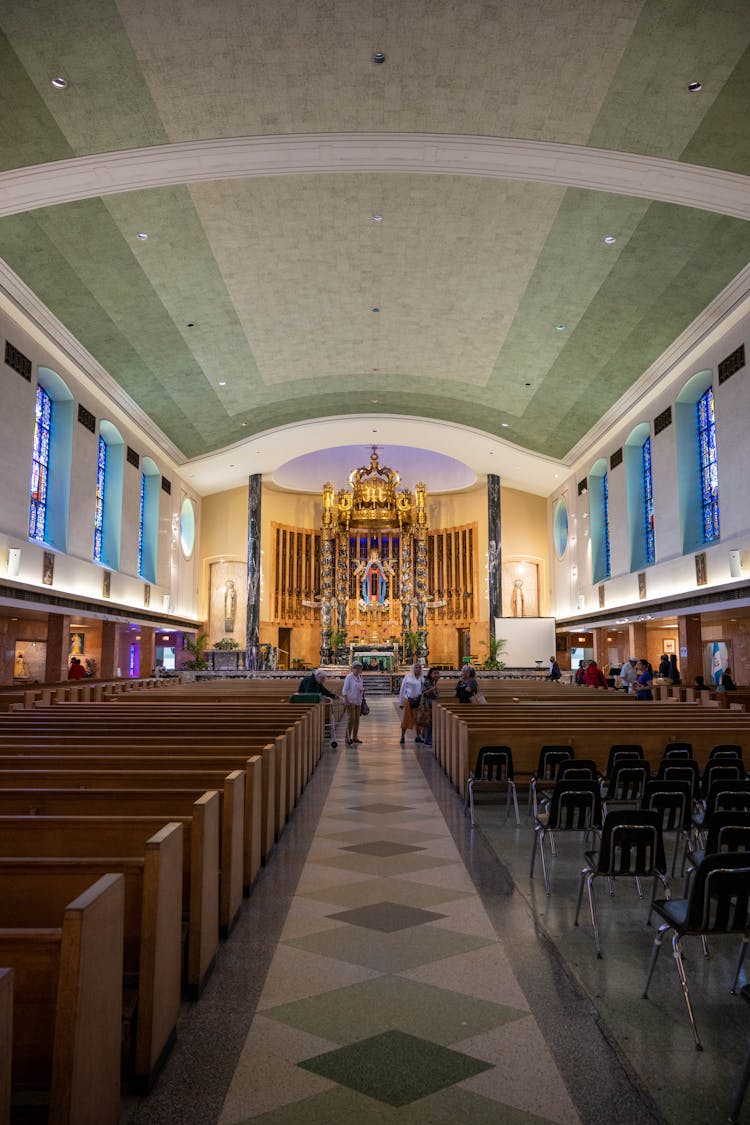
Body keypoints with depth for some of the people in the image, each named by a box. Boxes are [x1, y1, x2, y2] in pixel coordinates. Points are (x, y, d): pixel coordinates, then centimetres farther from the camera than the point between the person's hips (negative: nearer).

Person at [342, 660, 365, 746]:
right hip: (351, 701, -7)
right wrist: (346, 700, -19)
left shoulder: (360, 677, 11)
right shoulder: (349, 677, -9)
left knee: (357, 719, 10)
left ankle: (355, 737, 19)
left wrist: (362, 689, 0)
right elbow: (345, 690, -12)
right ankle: (348, 738, -9)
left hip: (358, 701, 7)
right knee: (351, 718, -12)